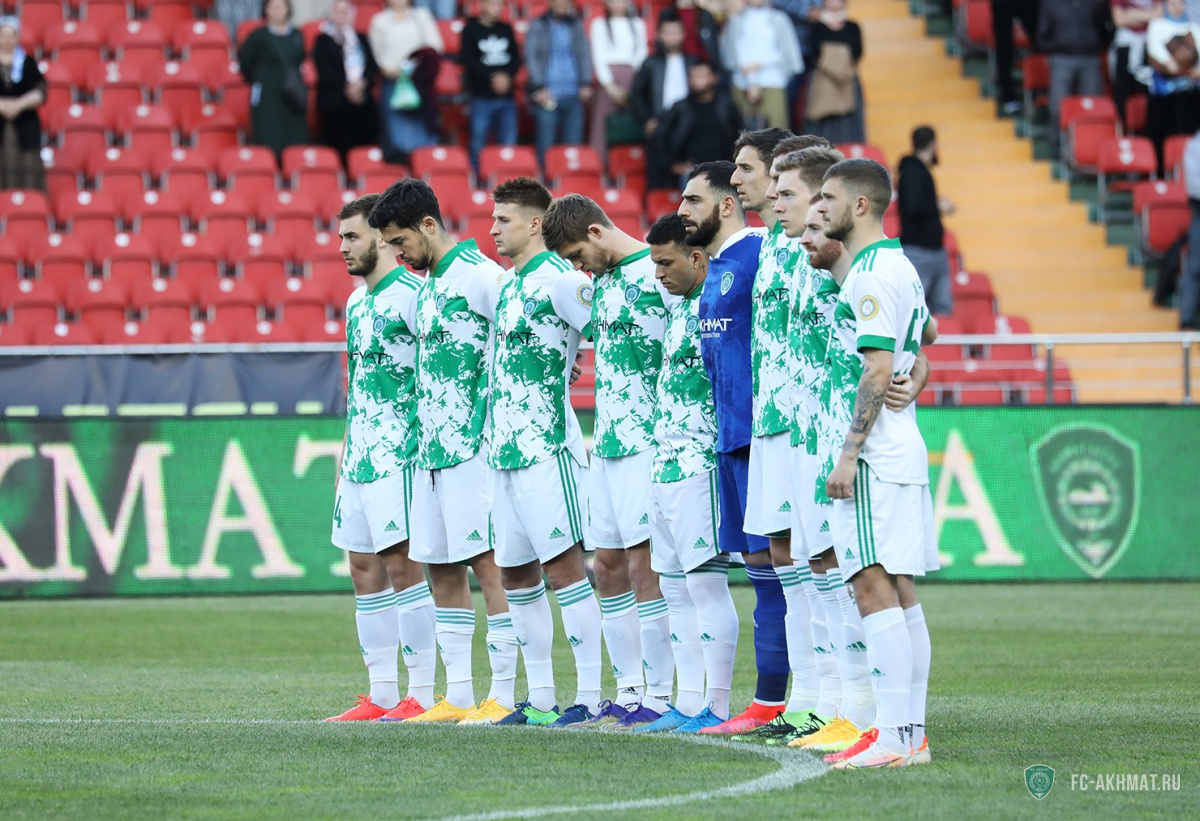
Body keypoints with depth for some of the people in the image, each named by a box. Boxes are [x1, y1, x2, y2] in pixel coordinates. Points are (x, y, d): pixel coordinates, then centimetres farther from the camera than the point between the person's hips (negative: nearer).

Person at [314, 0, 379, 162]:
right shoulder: (323, 40, 6)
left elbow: (373, 67, 11)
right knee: (340, 148, -10)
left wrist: (362, 83, -9)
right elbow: (324, 70, -3)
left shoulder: (361, 39, 19)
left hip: (363, 99, 4)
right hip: (335, 102, -4)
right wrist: (346, 87, -12)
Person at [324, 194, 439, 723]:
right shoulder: (356, 303, 18)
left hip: (400, 455, -9)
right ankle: (381, 695, 11)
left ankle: (422, 694, -8)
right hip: (360, 456, 9)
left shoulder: (412, 294, -10)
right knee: (364, 569, 8)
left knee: (402, 564, -11)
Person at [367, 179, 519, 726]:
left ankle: (503, 696, -7)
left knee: (489, 566, -8)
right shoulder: (426, 286, 17)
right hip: (430, 450, 9)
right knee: (441, 571, 9)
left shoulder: (481, 275, -11)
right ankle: (458, 697, 13)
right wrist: (422, 434, 18)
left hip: (473, 448, -9)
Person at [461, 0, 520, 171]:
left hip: (506, 98, 4)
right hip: (482, 97, -4)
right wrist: (492, 77, -16)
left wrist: (507, 76, -10)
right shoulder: (471, 30, 2)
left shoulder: (506, 29, 14)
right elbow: (468, 60, -8)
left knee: (508, 146, 1)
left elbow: (516, 59, 9)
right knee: (478, 146, -4)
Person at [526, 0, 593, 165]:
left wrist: (586, 84, 0)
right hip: (548, 95, -3)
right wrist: (539, 88, -10)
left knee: (573, 144, 2)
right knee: (545, 146, -5)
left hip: (573, 95, 3)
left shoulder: (576, 26, 14)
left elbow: (585, 55, 12)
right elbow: (531, 57, -2)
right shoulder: (538, 26, 4)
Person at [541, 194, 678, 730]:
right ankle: (629, 692, 15)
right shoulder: (602, 280, 15)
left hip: (648, 442, -9)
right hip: (606, 442, 9)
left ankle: (659, 695, -5)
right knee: (609, 565, 9)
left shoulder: (657, 274, -12)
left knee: (644, 563, -9)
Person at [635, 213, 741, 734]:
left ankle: (717, 706, -7)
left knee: (705, 582, -9)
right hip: (667, 466, 10)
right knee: (676, 589, 10)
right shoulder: (683, 309, 17)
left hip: (700, 466, -10)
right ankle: (688, 704, 14)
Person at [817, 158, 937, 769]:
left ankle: (892, 738, -15)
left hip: (874, 458, -10)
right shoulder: (897, 266, 17)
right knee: (899, 594, 9)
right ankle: (912, 733, 10)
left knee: (874, 588, -12)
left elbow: (877, 371, -18)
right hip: (901, 452, 10)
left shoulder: (874, 273, -13)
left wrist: (848, 454, -18)